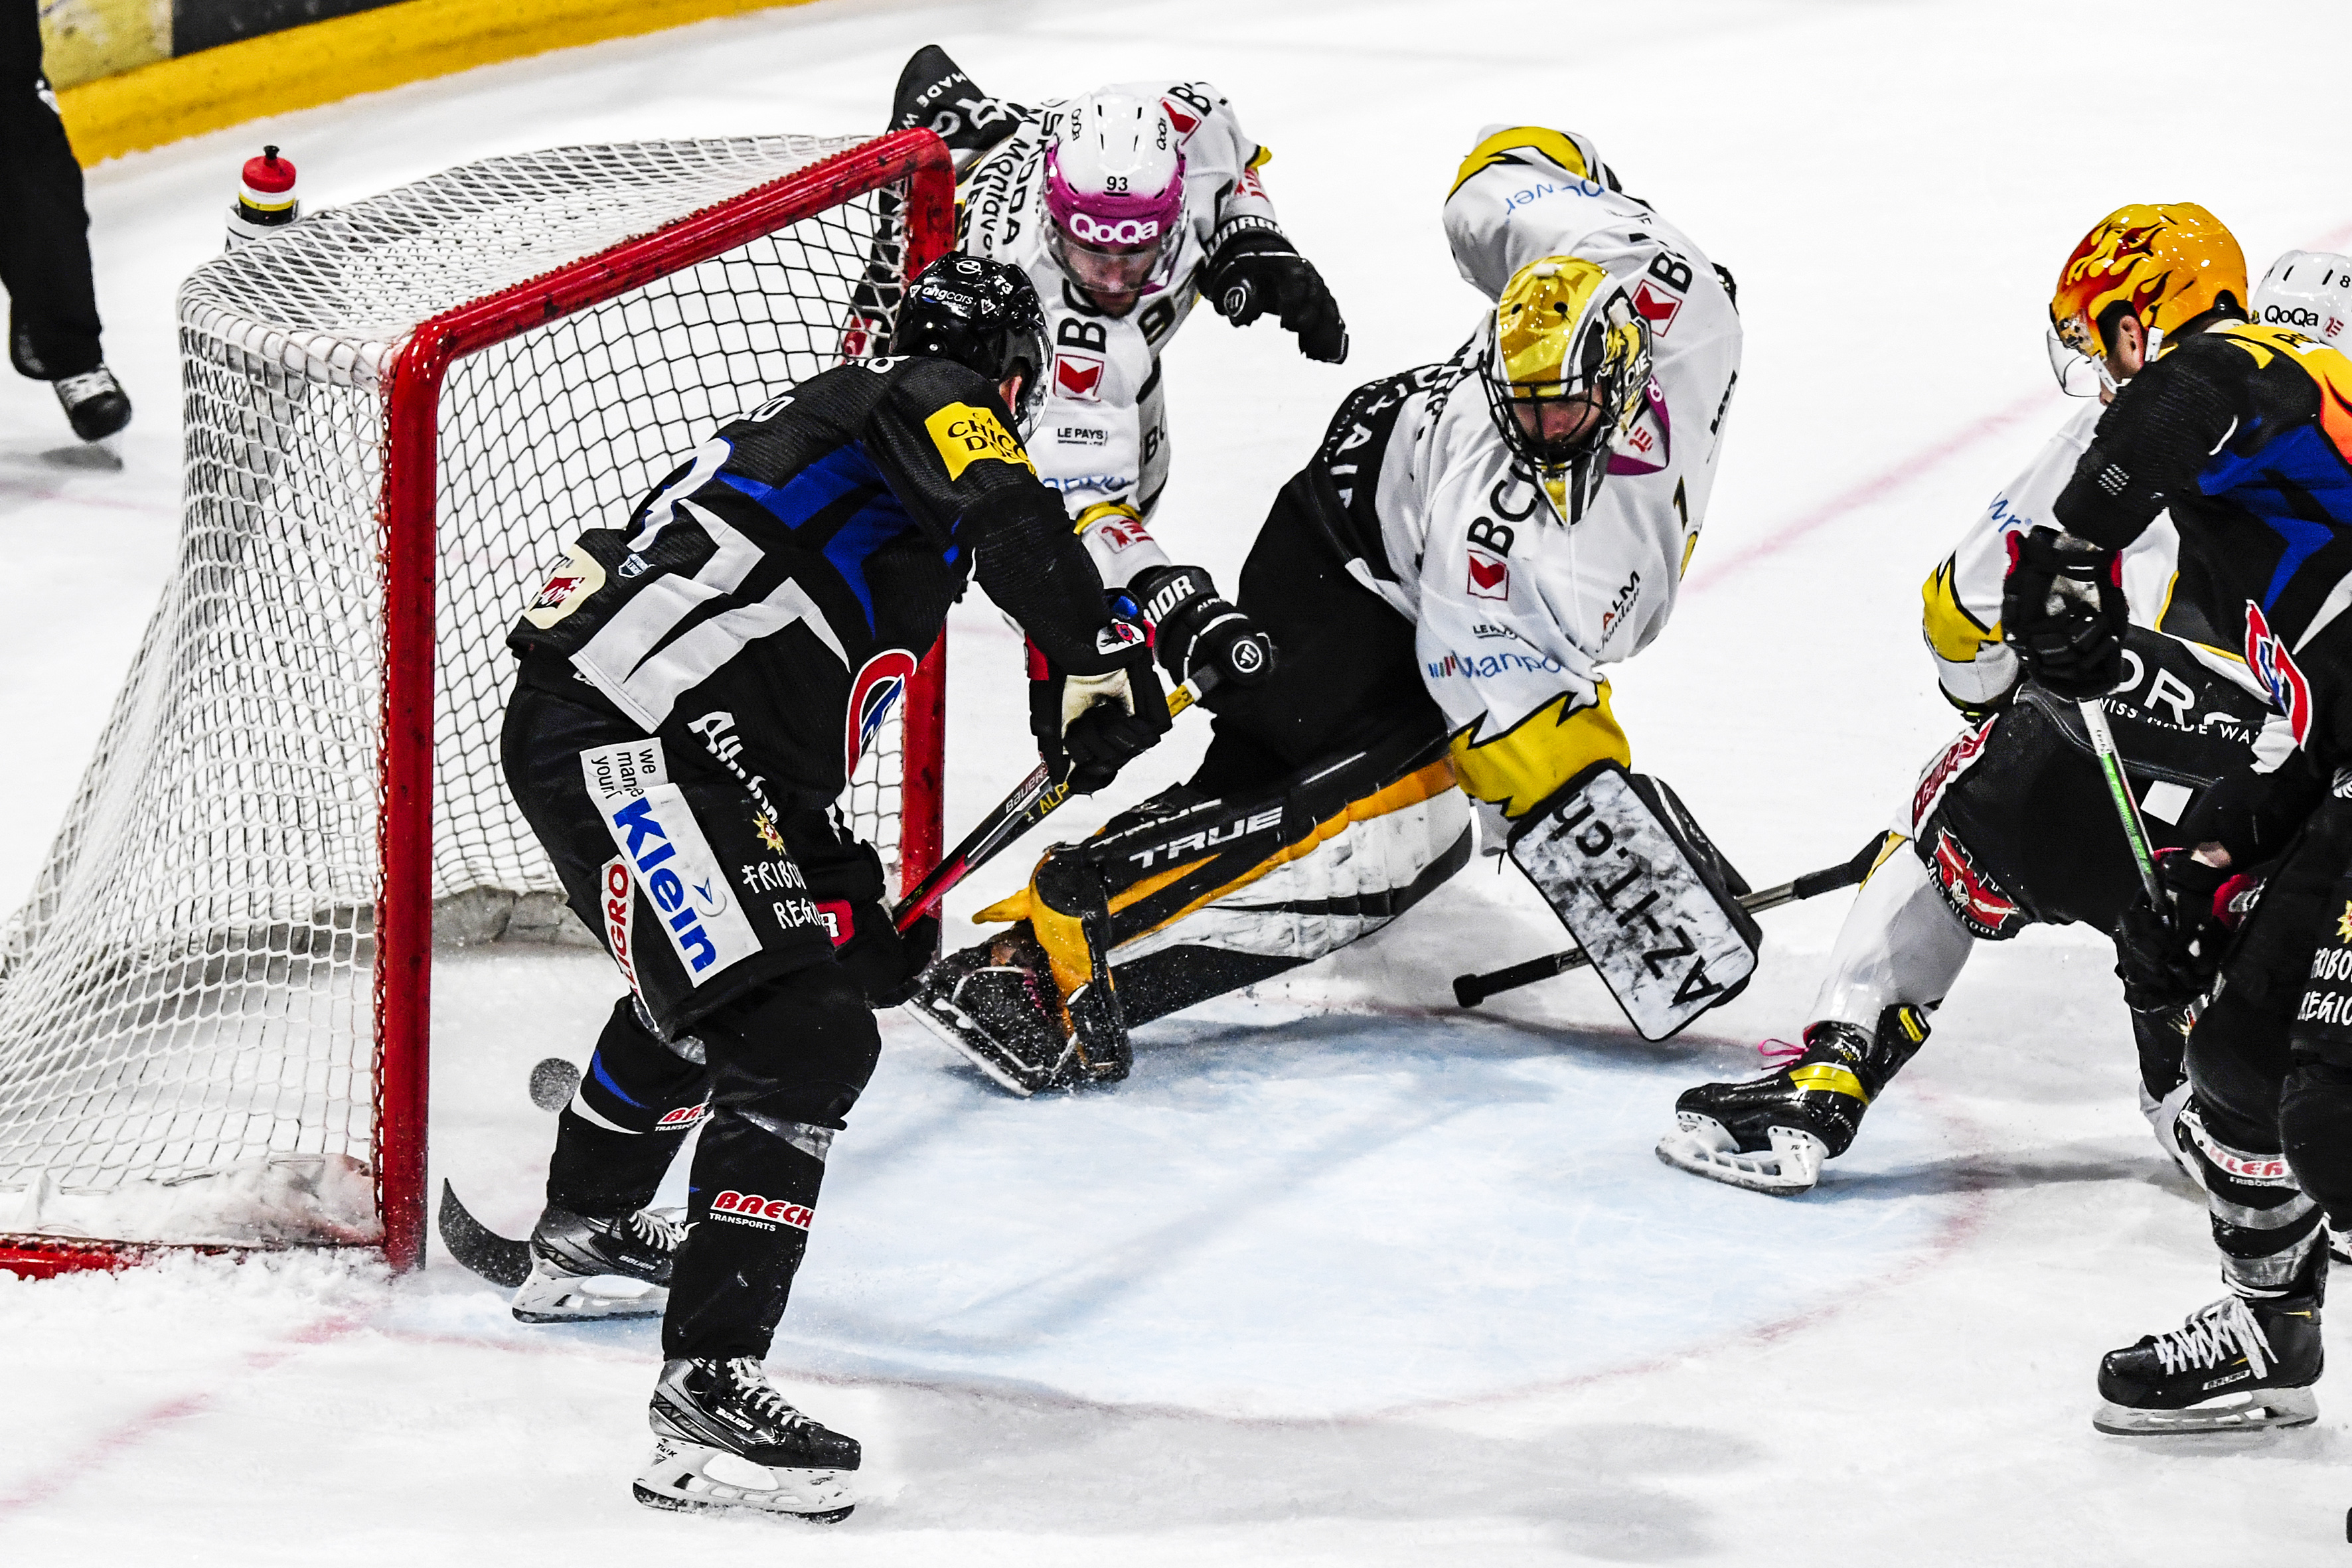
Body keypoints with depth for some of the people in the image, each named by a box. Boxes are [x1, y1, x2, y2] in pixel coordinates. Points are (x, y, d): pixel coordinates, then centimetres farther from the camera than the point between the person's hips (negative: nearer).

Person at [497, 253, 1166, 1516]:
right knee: (800, 1038, -18)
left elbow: (793, 745, 32)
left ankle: (583, 1237, 57)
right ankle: (706, 1392, -26)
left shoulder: (830, 419, 29)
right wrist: (1093, 656, -15)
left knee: (711, 977, 36)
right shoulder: (923, 401, 2)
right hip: (627, 739, -10)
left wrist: (847, 906, 30)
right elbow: (1004, 508, -24)